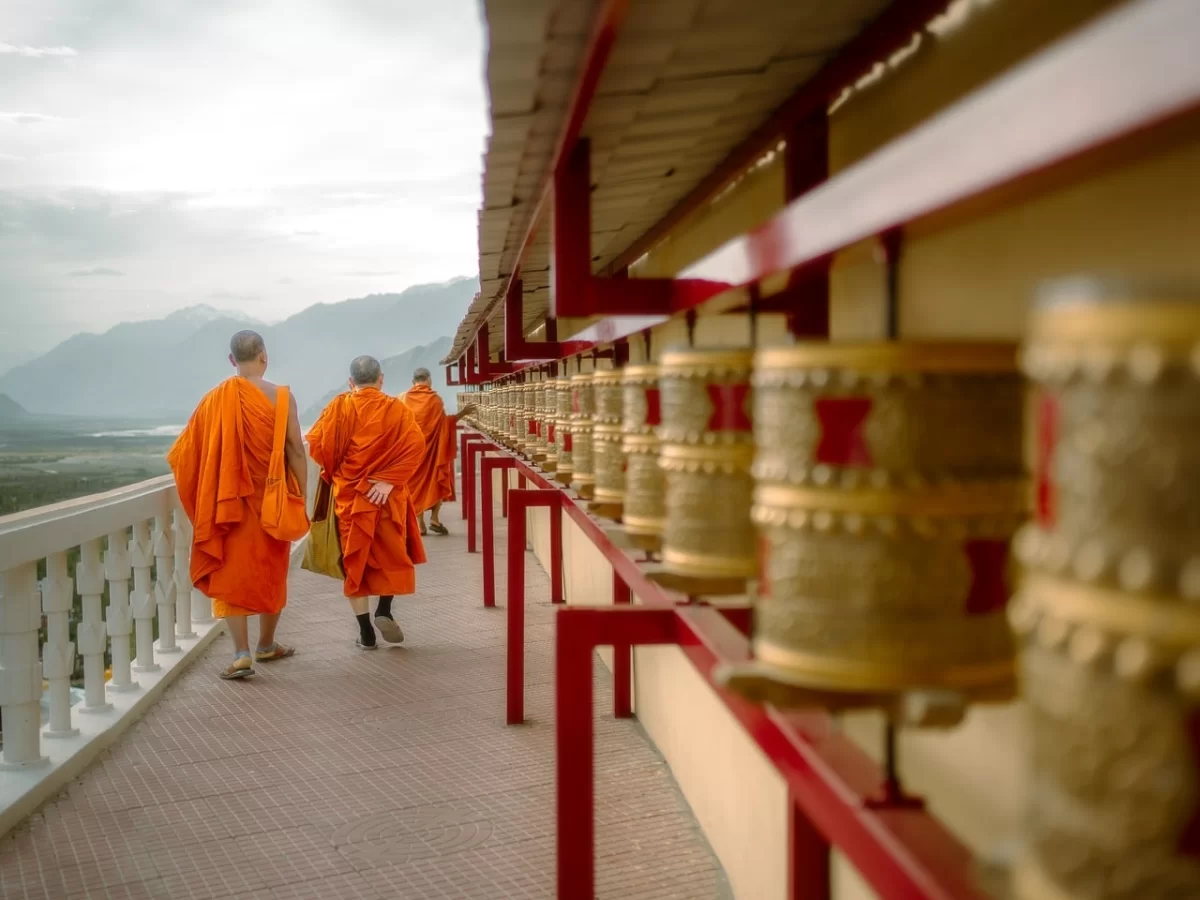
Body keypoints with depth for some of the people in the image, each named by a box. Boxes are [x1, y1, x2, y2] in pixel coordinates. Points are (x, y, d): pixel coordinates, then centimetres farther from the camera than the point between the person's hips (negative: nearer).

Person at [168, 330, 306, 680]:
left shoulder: (215, 399, -2)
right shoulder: (281, 397, -9)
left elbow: (187, 453, 2)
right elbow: (295, 450, -9)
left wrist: (204, 499, 17)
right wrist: (301, 497, -1)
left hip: (228, 502, 0)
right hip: (272, 500, 0)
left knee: (231, 574, 3)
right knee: (271, 572, 15)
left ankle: (241, 653, -8)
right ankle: (266, 645, 28)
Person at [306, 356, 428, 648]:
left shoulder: (339, 406, -2)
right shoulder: (396, 408, -2)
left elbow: (317, 444, -9)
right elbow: (415, 444, -15)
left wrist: (335, 471, 8)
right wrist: (389, 480, -17)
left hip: (348, 495, 0)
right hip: (387, 496, 0)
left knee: (354, 558, 9)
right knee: (392, 554, 18)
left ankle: (365, 630, 8)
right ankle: (384, 609, 0)